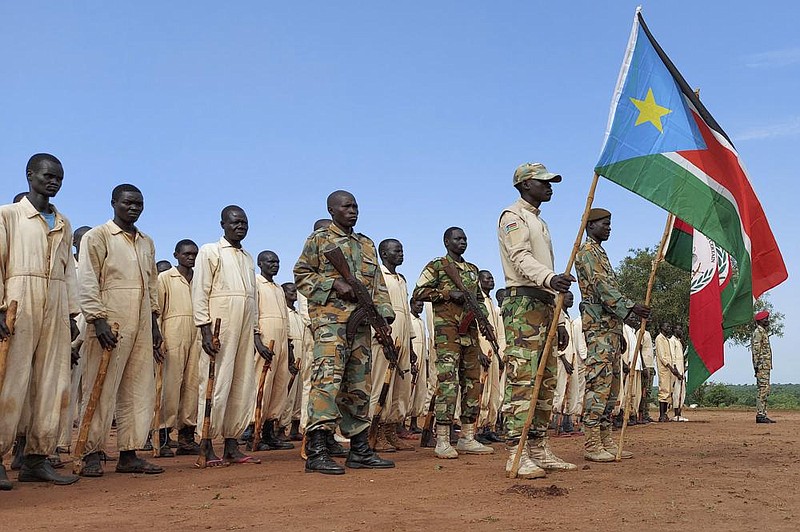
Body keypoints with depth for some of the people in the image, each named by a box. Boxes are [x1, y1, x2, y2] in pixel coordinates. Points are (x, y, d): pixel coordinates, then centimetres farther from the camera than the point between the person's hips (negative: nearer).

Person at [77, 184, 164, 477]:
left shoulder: (147, 242, 19)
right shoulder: (97, 236, 0)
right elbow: (88, 281, -8)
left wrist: (154, 322, 15)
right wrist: (97, 319, -17)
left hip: (141, 324, 7)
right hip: (110, 322, -6)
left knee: (140, 389, 5)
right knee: (103, 388, -5)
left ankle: (129, 454, 11)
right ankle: (92, 454, 2)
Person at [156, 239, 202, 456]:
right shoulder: (165, 278, 6)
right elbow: (156, 310, 2)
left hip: (197, 335, 5)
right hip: (174, 335, -4)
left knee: (193, 383, 2)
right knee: (171, 383, -9)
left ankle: (187, 437, 6)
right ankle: (164, 437, -6)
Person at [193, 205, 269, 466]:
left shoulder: (248, 258, 21)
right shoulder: (210, 251, 2)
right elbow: (199, 292, -6)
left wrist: (257, 336, 16)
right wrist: (205, 330, -15)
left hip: (245, 331, 7)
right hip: (219, 327, -7)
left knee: (242, 387, 5)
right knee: (215, 384, -8)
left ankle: (231, 446, 11)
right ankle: (206, 448, -3)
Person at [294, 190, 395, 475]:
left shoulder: (367, 245, 22)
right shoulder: (319, 239, 6)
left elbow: (378, 285, 19)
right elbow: (301, 274, 0)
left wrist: (384, 318, 6)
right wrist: (335, 285, -13)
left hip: (361, 323, 7)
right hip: (330, 319, -6)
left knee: (359, 385, 8)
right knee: (328, 378, -17)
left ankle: (360, 450, 14)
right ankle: (317, 451, -19)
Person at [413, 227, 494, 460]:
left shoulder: (472, 270, 22)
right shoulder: (436, 266, 3)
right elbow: (419, 292, -5)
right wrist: (448, 293, -13)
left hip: (470, 332, 7)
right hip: (447, 329, -7)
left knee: (472, 383, 6)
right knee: (448, 382, -14)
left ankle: (467, 438, 13)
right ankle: (442, 442, -13)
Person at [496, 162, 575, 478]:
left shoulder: (540, 222, 28)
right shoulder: (513, 215, 0)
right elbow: (521, 259, -16)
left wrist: (560, 319, 20)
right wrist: (550, 277, -36)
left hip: (544, 306, 10)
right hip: (522, 303, -10)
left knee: (546, 380, 7)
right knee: (521, 379, -14)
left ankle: (539, 449, 12)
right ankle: (517, 454, -15)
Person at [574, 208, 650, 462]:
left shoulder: (600, 253, 26)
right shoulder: (587, 251, -4)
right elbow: (600, 286, -17)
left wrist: (619, 333, 22)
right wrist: (631, 307, -23)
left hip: (611, 326, 10)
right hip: (598, 326, -10)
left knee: (611, 385, 8)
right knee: (598, 383, -13)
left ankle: (606, 441, 10)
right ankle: (592, 444, -13)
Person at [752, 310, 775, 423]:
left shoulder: (764, 332, 21)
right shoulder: (758, 332, -10)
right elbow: (756, 350, -17)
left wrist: (768, 365, 21)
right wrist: (757, 365, -22)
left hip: (766, 366, 10)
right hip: (762, 366, -10)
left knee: (765, 390, 9)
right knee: (763, 390, -12)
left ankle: (763, 414, 11)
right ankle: (760, 415, -12)